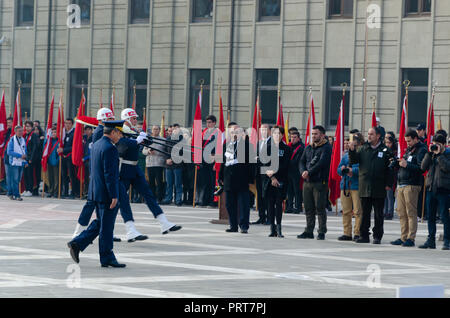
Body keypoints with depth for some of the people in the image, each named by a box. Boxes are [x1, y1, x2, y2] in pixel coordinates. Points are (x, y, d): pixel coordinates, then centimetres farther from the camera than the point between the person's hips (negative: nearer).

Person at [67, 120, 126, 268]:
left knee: (99, 223, 18)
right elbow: (110, 174, -22)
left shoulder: (96, 145, 11)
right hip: (106, 193, -9)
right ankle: (107, 258, 7)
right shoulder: (110, 148, -19)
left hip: (95, 191, 9)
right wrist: (114, 196, -20)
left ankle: (77, 243, 9)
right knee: (106, 227, -1)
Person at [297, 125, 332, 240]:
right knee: (309, 208, 8)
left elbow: (322, 163, -16)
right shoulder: (308, 148, 17)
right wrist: (303, 171, -9)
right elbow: (302, 162, 12)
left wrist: (309, 172, -17)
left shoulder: (326, 148, -4)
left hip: (320, 182, -6)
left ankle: (322, 232, 0)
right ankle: (309, 231, 14)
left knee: (320, 208, -5)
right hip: (307, 182, 6)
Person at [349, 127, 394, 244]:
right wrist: (352, 150, -12)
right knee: (364, 213, 5)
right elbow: (353, 161, 5)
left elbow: (389, 168, 2)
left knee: (378, 214, 3)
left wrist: (388, 184, -4)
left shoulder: (385, 150, 2)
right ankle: (364, 235, 11)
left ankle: (377, 236, 8)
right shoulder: (363, 149, 10)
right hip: (365, 187, 2)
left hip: (379, 189, -2)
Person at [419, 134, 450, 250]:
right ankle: (431, 239, 15)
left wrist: (439, 154, -13)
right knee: (430, 215, 9)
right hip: (431, 187, 6)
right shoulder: (431, 154, 15)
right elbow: (423, 167, 5)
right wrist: (430, 153, -2)